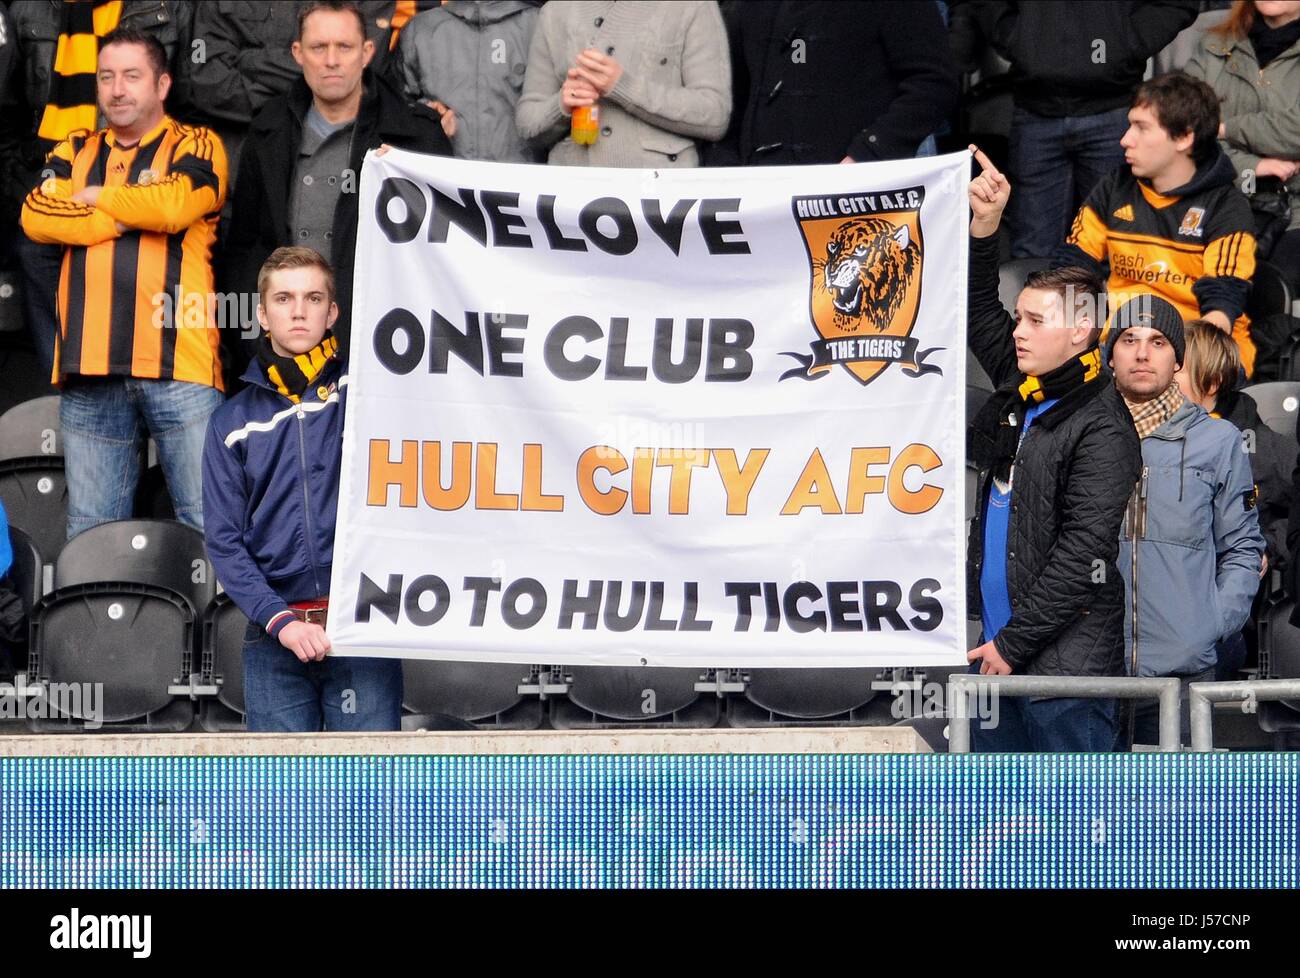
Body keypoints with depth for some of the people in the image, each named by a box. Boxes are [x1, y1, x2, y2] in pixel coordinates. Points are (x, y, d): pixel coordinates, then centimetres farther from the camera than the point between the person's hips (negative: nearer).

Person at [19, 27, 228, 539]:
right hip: (89, 367, 4)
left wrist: (95, 197, 3)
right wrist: (133, 215, -3)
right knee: (90, 533, 6)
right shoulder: (73, 152, 20)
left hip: (179, 363, -4)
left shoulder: (196, 147, 9)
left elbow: (175, 204, -12)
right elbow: (36, 217, 2)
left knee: (208, 524, -7)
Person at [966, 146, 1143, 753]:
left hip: (1067, 662, -9)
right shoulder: (1023, 388, 12)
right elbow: (979, 312, 26)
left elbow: (1084, 552, -17)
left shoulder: (1102, 430, -13)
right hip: (1000, 647, 9)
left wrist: (1013, 641, -16)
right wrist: (984, 226, 12)